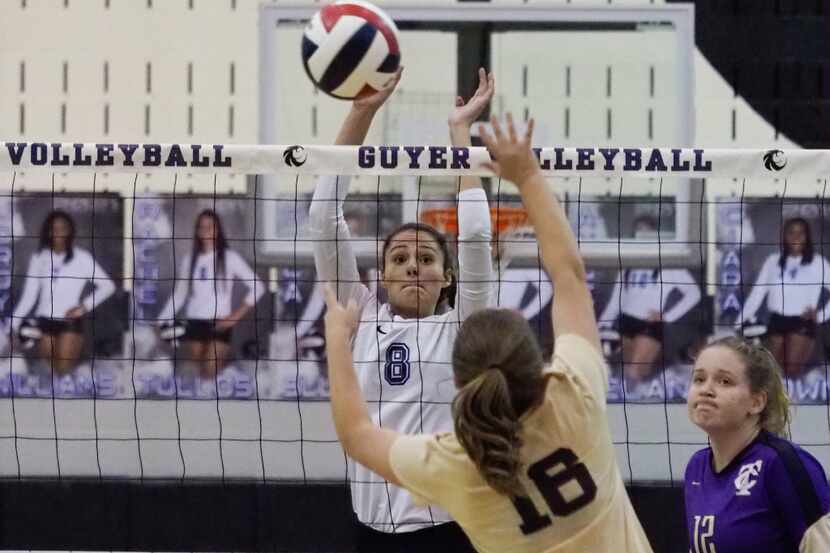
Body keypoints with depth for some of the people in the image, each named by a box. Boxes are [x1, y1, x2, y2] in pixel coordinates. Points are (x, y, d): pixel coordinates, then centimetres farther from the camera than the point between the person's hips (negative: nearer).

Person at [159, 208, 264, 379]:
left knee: (211, 376, -15)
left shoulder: (229, 258, 0)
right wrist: (161, 323, 6)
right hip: (194, 324, 4)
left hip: (218, 325, -4)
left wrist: (235, 317, -6)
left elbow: (257, 287, 0)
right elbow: (179, 295, 15)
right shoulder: (190, 260, 10)